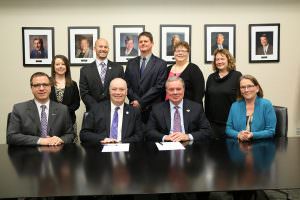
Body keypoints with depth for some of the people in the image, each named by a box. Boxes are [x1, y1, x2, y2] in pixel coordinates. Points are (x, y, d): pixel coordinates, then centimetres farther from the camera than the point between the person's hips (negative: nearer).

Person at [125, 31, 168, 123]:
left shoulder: (161, 64, 0)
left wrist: (141, 102, -11)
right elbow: (127, 84, 8)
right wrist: (135, 100, -8)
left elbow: (159, 87, -7)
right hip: (134, 107, 3)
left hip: (153, 108, -3)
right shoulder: (131, 63, 12)